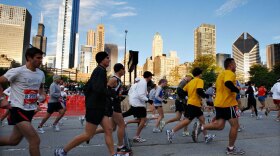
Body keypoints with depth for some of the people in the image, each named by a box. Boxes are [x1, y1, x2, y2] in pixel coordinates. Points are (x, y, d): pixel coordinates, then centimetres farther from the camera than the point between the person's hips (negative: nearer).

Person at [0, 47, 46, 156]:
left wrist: (43, 95, 2)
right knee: (35, 140, -13)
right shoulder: (17, 71, -14)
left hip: (30, 110, 7)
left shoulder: (41, 74, 6)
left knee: (13, 141, 19)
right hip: (18, 109, -7)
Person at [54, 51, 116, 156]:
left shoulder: (97, 71, 17)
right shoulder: (101, 70, -13)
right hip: (95, 107, -10)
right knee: (88, 135, -1)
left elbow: (87, 87, 21)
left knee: (108, 130, 4)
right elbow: (99, 88, -26)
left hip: (99, 106, 10)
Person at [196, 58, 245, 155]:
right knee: (235, 125, 3)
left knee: (220, 125, 8)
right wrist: (237, 90, -16)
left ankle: (201, 127, -5)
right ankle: (231, 148, 12)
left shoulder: (221, 74, 21)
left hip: (219, 103, 9)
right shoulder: (230, 73, -10)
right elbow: (228, 83, -31)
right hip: (227, 103, -9)